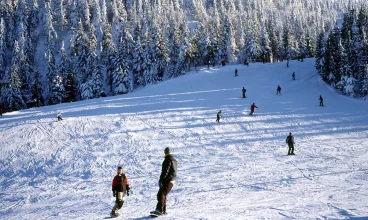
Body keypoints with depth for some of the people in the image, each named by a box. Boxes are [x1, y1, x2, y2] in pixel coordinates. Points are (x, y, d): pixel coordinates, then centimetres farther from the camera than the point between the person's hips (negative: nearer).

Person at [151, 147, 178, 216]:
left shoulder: (168, 160, -10)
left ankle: (159, 210, -28)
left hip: (167, 180, -9)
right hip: (172, 181, 9)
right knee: (164, 195, 15)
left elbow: (165, 171, -19)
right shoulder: (175, 161, 17)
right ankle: (163, 211, 15)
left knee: (161, 194, -17)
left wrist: (161, 180, -19)